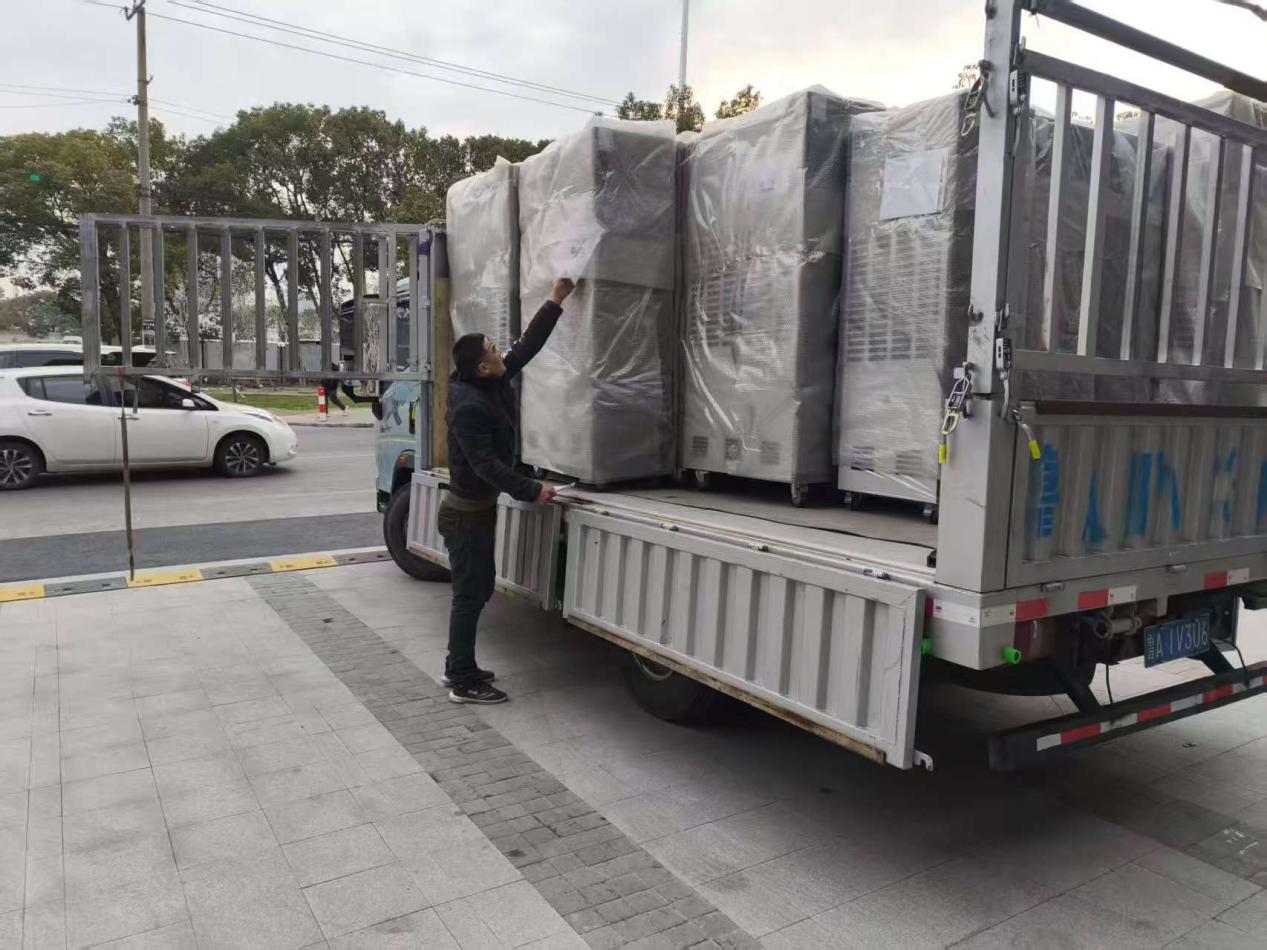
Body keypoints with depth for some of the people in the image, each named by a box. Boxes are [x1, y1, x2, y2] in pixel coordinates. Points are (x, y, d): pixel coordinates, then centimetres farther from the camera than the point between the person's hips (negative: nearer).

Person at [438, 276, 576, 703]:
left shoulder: (494, 384, 1)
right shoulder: (468, 408, -25)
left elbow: (527, 345, 8)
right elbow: (487, 465, -27)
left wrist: (555, 301, 5)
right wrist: (533, 491, -23)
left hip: (479, 507, 10)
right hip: (466, 512, -10)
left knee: (480, 587, 16)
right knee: (470, 594, -2)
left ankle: (458, 666, 28)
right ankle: (464, 682, 8)